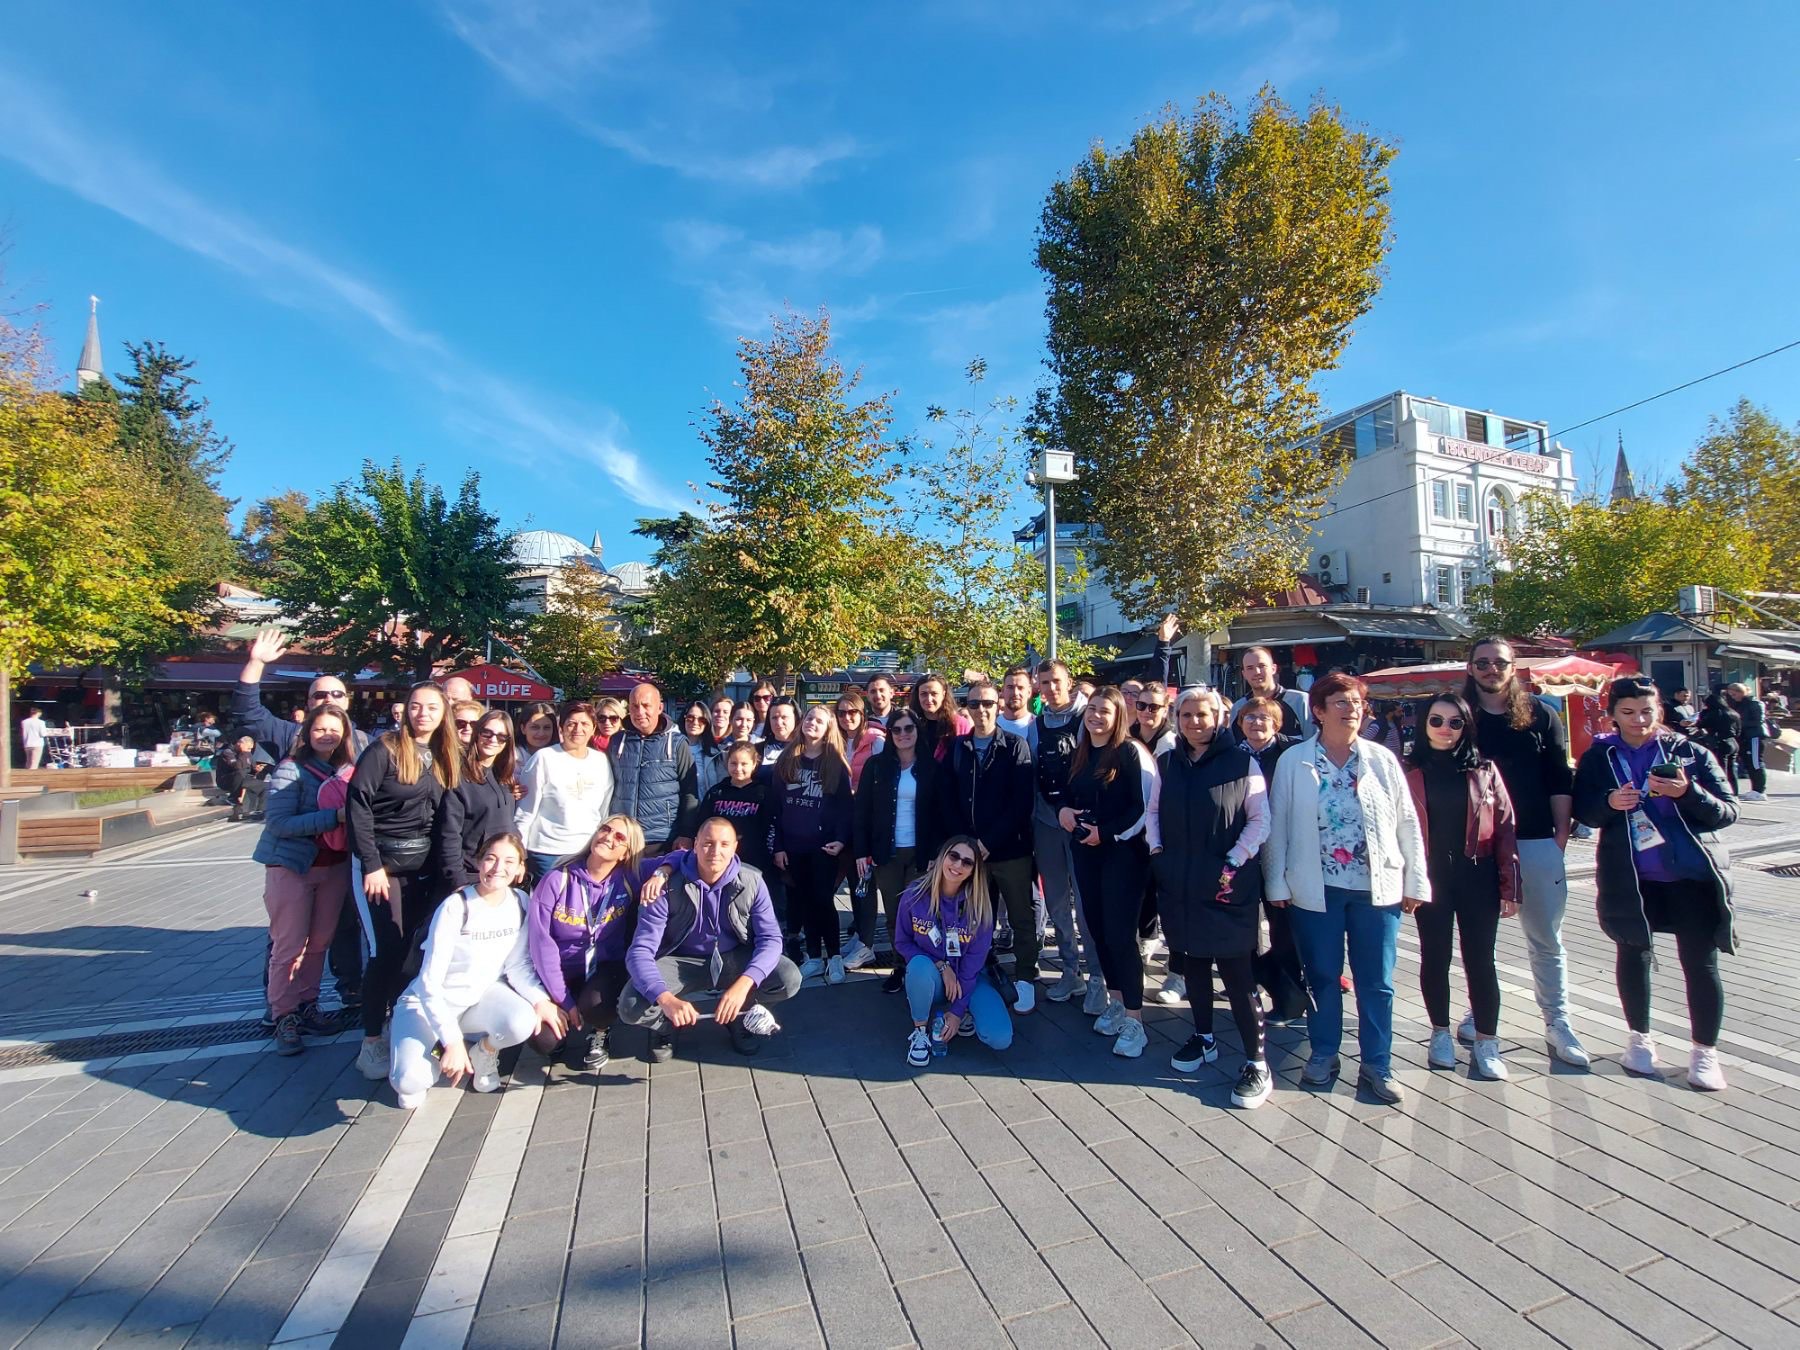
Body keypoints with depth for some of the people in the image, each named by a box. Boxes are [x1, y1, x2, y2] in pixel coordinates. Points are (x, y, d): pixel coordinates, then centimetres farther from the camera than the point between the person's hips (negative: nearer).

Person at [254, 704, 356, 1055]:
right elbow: (278, 823, -18)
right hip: (291, 866, -4)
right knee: (290, 946, 2)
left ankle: (307, 1006, 27)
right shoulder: (290, 769, -11)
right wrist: (333, 816, -27)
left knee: (320, 942, 11)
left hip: (335, 866, 4)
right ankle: (284, 1018, 15)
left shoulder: (349, 771, 0)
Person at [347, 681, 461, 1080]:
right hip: (381, 861, -5)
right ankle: (372, 1043, 8)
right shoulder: (385, 749, -8)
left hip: (424, 865, 5)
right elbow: (357, 804, -13)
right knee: (385, 950, -5)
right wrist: (371, 865, -16)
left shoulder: (446, 759, 9)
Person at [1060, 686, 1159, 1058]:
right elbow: (1070, 797, 21)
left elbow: (1148, 805, -14)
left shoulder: (1132, 752, -9)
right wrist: (1063, 811, -1)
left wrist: (1107, 833, -15)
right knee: (1097, 928, 11)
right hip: (1086, 852, 7)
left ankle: (1133, 1019, 2)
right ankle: (1116, 1001, 27)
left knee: (1120, 934, -7)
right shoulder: (1080, 754, 12)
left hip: (1123, 852, -6)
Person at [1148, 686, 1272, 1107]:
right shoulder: (1166, 762, 6)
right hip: (1179, 881, 5)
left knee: (1236, 969, -3)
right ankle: (1203, 1038, 32)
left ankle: (1257, 1064, 8)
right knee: (1193, 960, 15)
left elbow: (1260, 819, -6)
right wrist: (1156, 850, 1)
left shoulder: (1241, 761, -6)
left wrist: (1235, 862, -12)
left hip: (1228, 884, -4)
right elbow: (1154, 810, 13)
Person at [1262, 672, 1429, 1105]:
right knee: (1322, 976, 11)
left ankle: (1377, 1064, 24)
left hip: (1377, 888, 1)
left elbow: (1407, 823, 5)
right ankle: (1323, 1055, 27)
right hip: (1316, 889, -1)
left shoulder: (1382, 760, 2)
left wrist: (1415, 882, 3)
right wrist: (1277, 883, -2)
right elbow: (1278, 826, -1)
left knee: (1376, 982, 9)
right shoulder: (1293, 761, -2)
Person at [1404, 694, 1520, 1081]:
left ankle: (1486, 1043, 20)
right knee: (1434, 957, 11)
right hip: (1430, 878, 0)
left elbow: (1504, 828, 1)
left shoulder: (1484, 770, 2)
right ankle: (1441, 1033, 27)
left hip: (1477, 877, 1)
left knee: (1480, 960, 6)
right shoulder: (1410, 771, -2)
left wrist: (1509, 887, -2)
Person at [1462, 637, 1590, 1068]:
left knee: (1546, 938, 9)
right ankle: (1477, 1012, 26)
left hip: (1536, 842, 1)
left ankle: (1557, 1023, 22)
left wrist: (1561, 835, -2)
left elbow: (1561, 781, 4)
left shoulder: (1540, 715, 4)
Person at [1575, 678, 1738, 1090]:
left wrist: (1689, 792, -22)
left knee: (1700, 963, 3)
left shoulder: (1691, 753, -2)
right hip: (1628, 878, 1)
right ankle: (1640, 1037, 31)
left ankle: (1705, 1051, 20)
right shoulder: (1598, 757, 0)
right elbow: (1582, 810, 1)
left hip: (1691, 875, -1)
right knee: (1633, 955, 13)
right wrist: (1610, 803, -19)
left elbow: (1728, 812, -4)